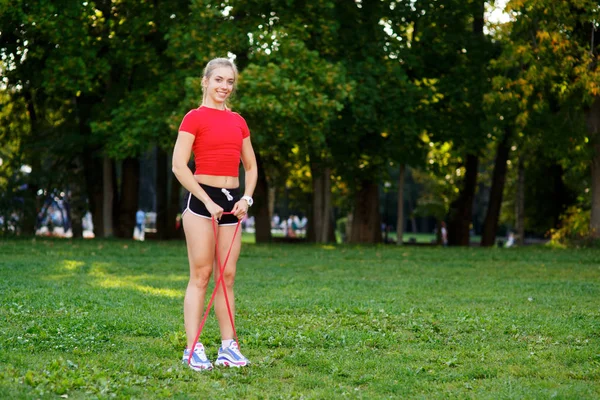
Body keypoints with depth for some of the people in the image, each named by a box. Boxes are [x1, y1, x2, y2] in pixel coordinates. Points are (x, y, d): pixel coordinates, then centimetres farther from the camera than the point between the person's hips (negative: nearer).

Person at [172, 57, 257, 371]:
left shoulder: (238, 121, 14)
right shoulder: (195, 118, -4)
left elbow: (251, 166, 20)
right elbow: (179, 166, -11)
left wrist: (247, 198, 3)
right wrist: (208, 202, -13)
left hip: (232, 201, 6)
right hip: (202, 199, -6)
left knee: (227, 276, 6)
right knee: (201, 275, -6)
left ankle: (228, 347, 10)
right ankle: (193, 350, -4)